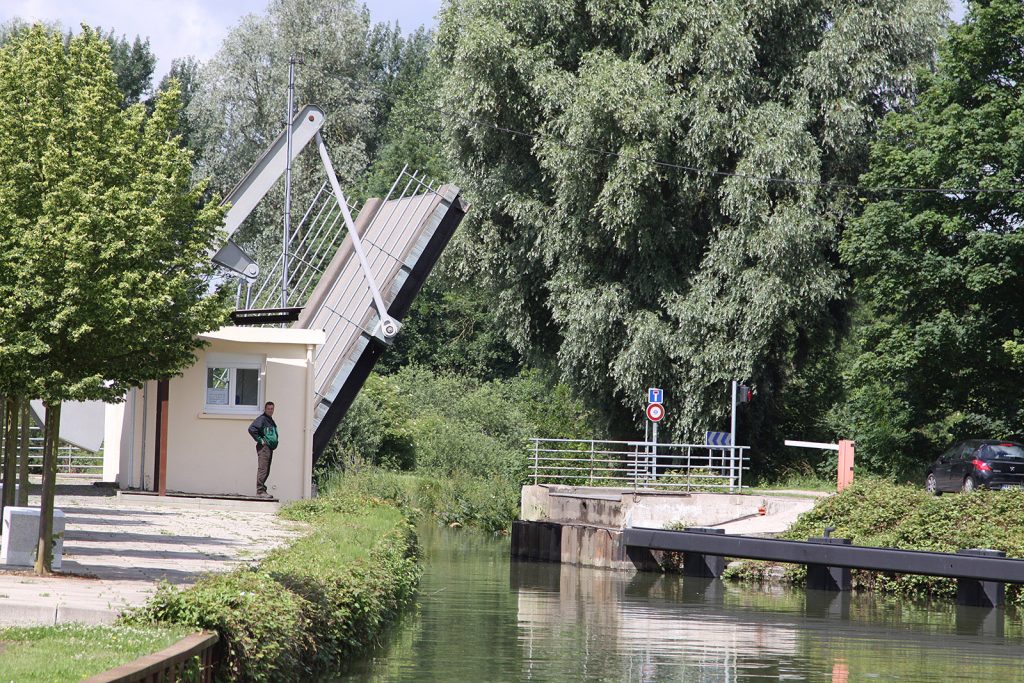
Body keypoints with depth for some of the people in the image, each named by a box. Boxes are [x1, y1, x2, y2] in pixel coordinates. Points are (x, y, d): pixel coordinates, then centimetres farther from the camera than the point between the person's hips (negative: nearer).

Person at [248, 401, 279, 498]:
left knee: (266, 471, 10)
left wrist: (275, 442, 20)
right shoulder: (261, 419, -7)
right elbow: (251, 429, -20)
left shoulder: (271, 421, 21)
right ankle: (260, 491, -14)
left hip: (270, 448, 9)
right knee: (262, 469, -12)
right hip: (263, 447, -9)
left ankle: (262, 490, 15)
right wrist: (260, 440, -16)